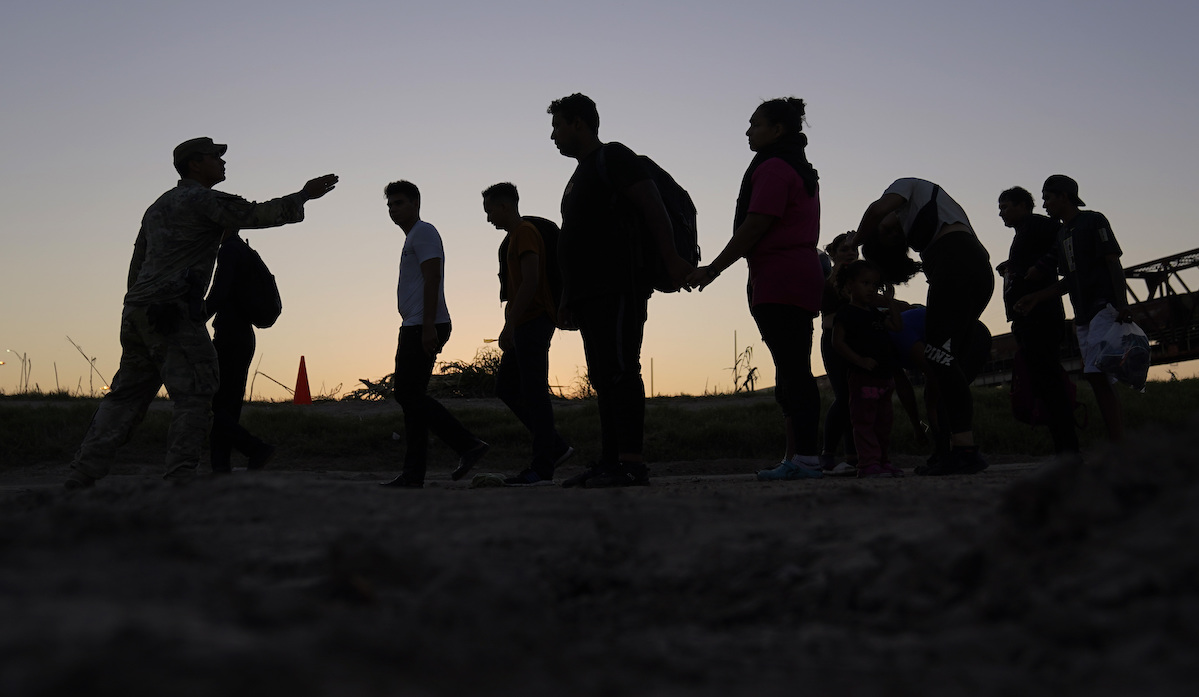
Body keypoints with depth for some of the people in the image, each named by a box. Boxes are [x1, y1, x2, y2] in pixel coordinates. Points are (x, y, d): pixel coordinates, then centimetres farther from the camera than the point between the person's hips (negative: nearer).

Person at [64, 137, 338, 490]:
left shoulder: (158, 206, 25)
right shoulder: (204, 200, -2)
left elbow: (136, 265, 26)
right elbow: (259, 214, -8)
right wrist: (303, 195, 1)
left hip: (137, 311, 9)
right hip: (174, 313, -9)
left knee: (126, 395, 11)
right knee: (194, 395, -7)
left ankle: (81, 475, 10)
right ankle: (179, 477, -12)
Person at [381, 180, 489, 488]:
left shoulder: (423, 232, -5)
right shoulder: (412, 238, 26)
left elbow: (432, 278, -16)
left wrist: (428, 325, -24)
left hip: (425, 327, -10)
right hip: (415, 328, 10)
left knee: (408, 393, -14)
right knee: (411, 395, 6)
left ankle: (468, 445, -15)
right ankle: (413, 473, 5)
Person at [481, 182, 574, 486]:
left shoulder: (525, 232, -9)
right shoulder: (515, 236, 22)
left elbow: (530, 281, -20)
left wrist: (510, 325, -21)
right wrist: (510, 327, 21)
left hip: (533, 322, -11)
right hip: (525, 325, 11)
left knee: (534, 392, -10)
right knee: (505, 387, 11)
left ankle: (542, 467, -7)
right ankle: (556, 447, 11)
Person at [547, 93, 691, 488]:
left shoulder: (613, 157, -1)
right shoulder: (582, 174, 27)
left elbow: (652, 206, -11)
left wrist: (671, 259, -21)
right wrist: (569, 300, 23)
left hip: (618, 288, -10)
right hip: (591, 292, 10)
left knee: (620, 371, -15)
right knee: (603, 377, 6)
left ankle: (632, 464, -18)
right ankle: (610, 462, 8)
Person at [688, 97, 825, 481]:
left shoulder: (773, 168, -7)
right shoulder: (801, 170, 24)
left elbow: (755, 225, -14)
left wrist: (712, 269, -10)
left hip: (779, 282, -10)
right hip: (803, 275, 10)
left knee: (791, 369, -13)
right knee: (794, 370, 8)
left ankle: (804, 457, -15)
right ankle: (797, 457, 9)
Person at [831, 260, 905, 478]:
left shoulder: (875, 313, 18)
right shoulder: (846, 314, -6)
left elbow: (897, 327, 20)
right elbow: (837, 342, -12)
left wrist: (891, 302, 11)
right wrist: (859, 360, -21)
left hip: (884, 377, 8)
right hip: (862, 376, -8)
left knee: (884, 420, 12)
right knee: (864, 421, -8)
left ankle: (882, 460, 20)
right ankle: (868, 463, -9)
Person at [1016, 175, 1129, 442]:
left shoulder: (1093, 221, 0)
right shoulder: (1061, 234, 22)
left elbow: (1113, 263, -8)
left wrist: (1122, 304, -19)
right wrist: (1036, 297, 15)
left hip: (1104, 307, -8)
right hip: (1083, 315, 8)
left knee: (1097, 374, -19)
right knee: (1098, 379, 1)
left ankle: (1118, 444, -22)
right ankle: (1118, 445, 0)